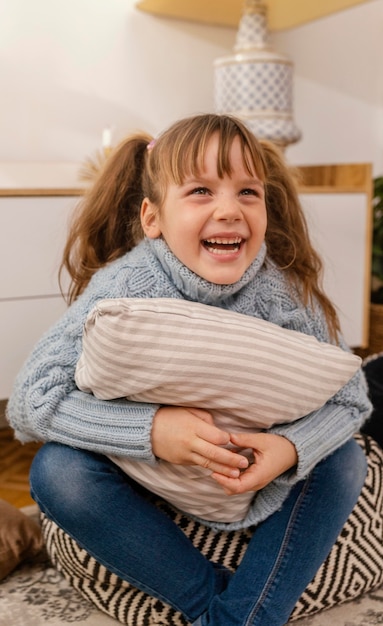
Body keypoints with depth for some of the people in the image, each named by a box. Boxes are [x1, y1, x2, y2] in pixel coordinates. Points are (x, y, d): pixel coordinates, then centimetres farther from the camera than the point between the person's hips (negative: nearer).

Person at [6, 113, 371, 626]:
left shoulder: (286, 292, -22)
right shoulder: (123, 288, -27)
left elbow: (348, 399, -14)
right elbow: (30, 400, -29)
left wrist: (290, 448, -36)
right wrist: (150, 429, -41)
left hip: (254, 470, 2)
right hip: (140, 468, -1)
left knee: (344, 460, -18)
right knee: (57, 469, -28)